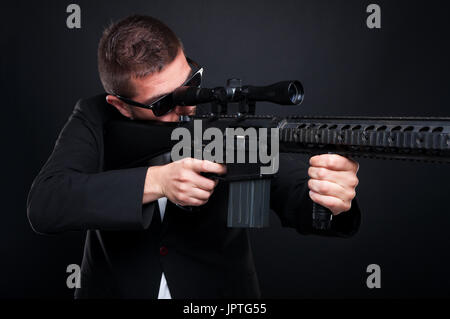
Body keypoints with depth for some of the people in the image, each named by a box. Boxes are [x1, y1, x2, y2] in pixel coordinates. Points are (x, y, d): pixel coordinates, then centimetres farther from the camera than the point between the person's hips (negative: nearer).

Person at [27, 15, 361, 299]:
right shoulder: (95, 122, -6)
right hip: (114, 289, 1)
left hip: (220, 292, 0)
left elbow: (297, 193, -14)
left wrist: (333, 201, -36)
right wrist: (157, 181, -28)